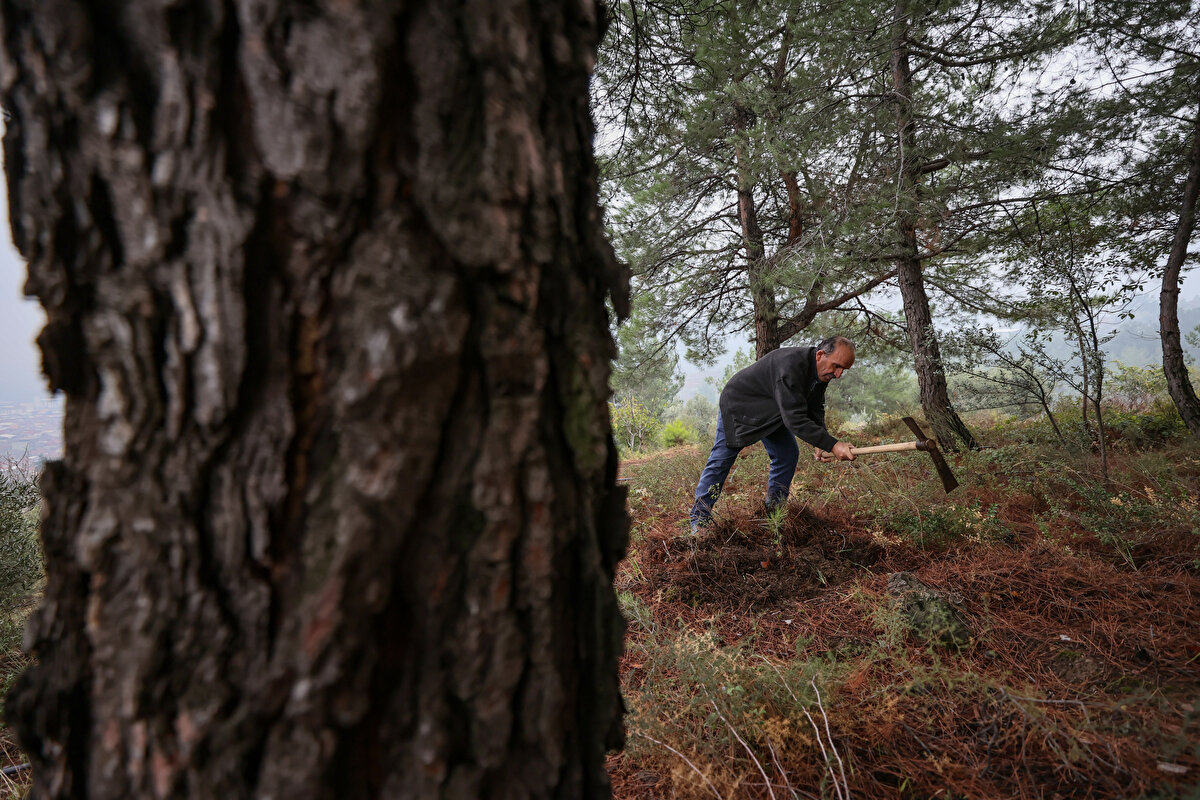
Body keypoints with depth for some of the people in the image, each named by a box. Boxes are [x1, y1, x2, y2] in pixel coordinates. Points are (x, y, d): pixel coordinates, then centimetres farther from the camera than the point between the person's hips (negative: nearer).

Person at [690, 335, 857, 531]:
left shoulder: (822, 371, -11)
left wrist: (820, 444, -18)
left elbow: (815, 409, -2)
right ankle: (699, 519, 3)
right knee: (720, 461, -5)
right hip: (739, 405, -8)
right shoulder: (791, 365, -40)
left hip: (772, 412, 9)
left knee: (788, 456, 4)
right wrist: (832, 445, -45)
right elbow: (794, 419, -42)